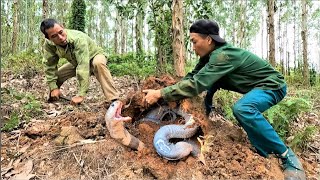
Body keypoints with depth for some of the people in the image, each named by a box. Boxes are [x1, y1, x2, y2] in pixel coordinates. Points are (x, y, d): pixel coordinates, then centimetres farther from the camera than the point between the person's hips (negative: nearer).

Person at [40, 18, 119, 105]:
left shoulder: (78, 39, -40)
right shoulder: (48, 45, -22)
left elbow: (83, 66, -47)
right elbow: (50, 66, -15)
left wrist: (81, 94, -51)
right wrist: (53, 87, -26)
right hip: (76, 62, 6)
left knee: (98, 63, -39)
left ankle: (113, 100, -39)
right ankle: (52, 98, 27)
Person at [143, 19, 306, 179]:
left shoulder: (223, 56, -30)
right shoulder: (211, 55, -2)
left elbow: (196, 84, -37)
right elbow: (192, 76, -3)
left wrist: (160, 93, -35)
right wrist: (162, 91, -15)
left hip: (272, 85, -9)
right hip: (254, 87, 9)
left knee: (242, 109, -38)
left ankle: (287, 157, -22)